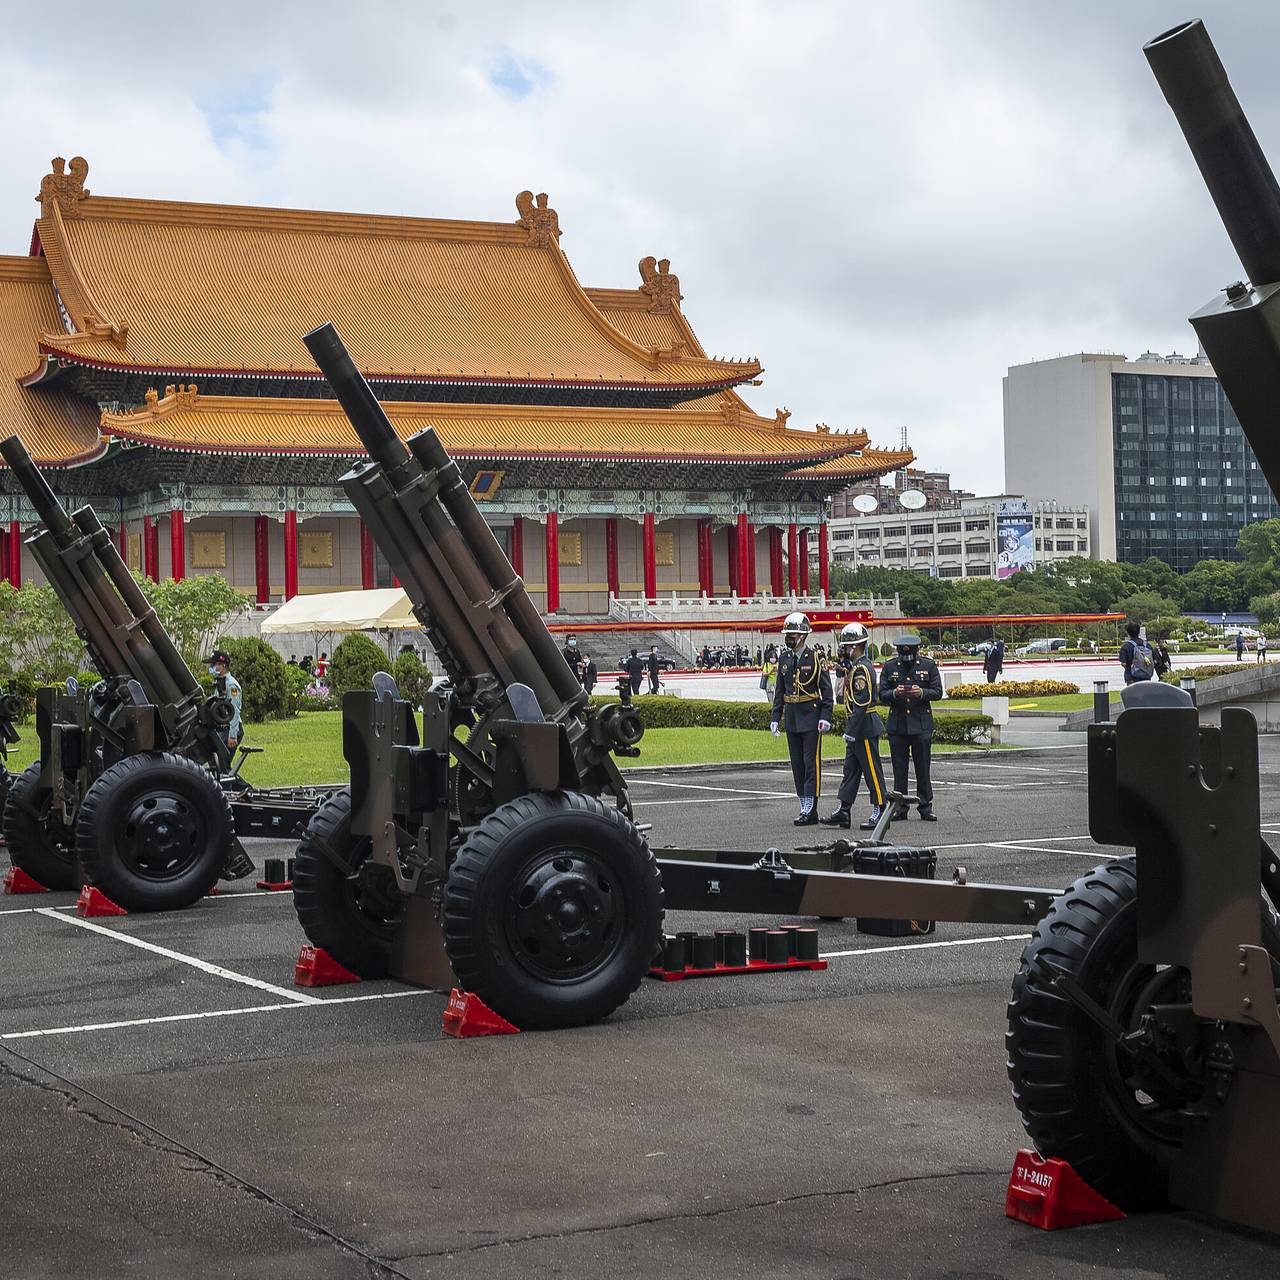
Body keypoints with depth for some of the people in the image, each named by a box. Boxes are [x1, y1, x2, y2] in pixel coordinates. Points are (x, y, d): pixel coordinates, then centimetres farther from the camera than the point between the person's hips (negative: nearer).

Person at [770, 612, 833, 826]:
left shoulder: (816, 658, -6)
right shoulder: (784, 659, 10)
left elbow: (826, 690, -6)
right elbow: (779, 690, 14)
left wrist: (825, 717, -14)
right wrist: (776, 718, 9)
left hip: (811, 718, -6)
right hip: (792, 718, 6)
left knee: (811, 763, -6)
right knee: (797, 764, 7)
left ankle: (809, 810, -7)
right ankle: (805, 808, 13)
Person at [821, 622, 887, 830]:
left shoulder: (862, 668, -18)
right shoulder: (855, 667, 14)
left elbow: (862, 704, -23)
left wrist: (852, 731, -23)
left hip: (864, 728, -11)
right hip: (858, 730, 11)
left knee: (872, 770, -3)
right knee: (851, 768, 11)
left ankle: (880, 813, 2)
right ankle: (844, 811, 15)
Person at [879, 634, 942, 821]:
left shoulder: (929, 665, 4)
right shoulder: (889, 667, 6)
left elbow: (938, 692, 1)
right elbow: (882, 695, 4)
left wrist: (922, 693, -17)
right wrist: (895, 693, -17)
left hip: (922, 723, -1)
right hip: (897, 724, 1)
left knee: (923, 767, 2)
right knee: (899, 768, 3)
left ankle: (925, 807, 9)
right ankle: (899, 807, 9)